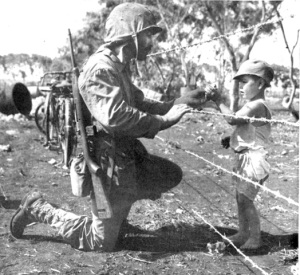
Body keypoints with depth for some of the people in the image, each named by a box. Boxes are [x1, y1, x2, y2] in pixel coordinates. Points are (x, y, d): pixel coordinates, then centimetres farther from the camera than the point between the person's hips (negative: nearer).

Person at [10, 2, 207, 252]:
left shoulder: (120, 66, 10)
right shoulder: (101, 68, -21)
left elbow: (138, 105, 16)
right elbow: (115, 116, -33)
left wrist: (177, 103, 5)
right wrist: (163, 121, -26)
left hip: (127, 156, 9)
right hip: (108, 162, -9)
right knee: (101, 243, 2)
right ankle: (38, 209, 15)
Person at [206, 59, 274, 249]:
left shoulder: (257, 106, -19)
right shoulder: (252, 106, 13)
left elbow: (233, 119, -29)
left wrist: (218, 101, -21)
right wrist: (231, 139, 7)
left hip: (253, 159, -10)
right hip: (244, 159, 10)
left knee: (245, 200, -5)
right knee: (241, 198, 17)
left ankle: (255, 238, 7)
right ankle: (243, 234, 29)